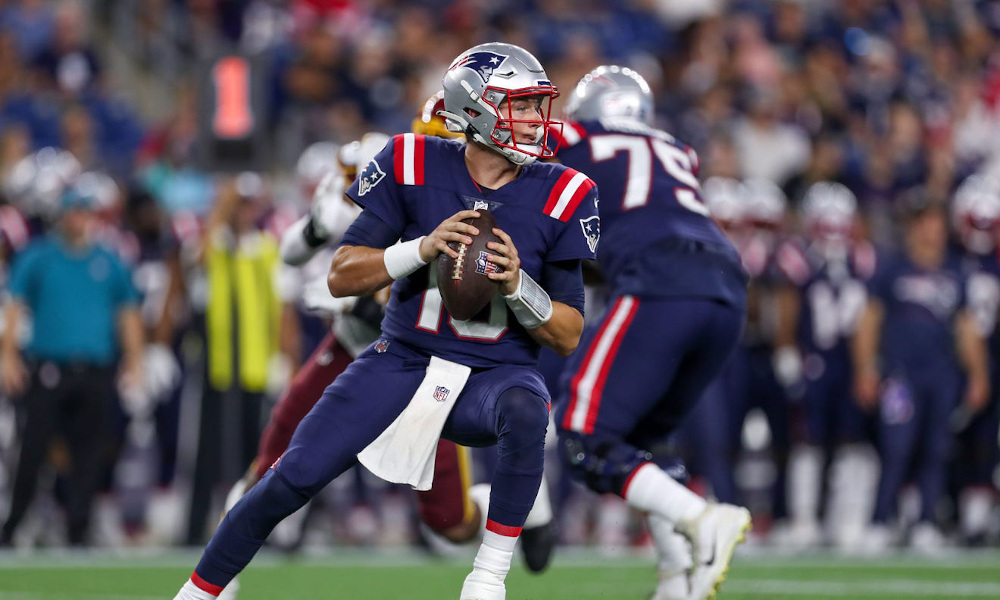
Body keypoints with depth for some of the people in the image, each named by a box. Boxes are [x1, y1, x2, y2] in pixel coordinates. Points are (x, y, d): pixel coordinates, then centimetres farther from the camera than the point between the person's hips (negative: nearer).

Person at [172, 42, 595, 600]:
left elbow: (568, 336, -2)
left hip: (498, 372, -1)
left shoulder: (560, 196, -5)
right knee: (293, 479, -9)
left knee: (525, 411, -37)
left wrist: (517, 286, -22)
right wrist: (423, 248, -23)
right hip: (405, 361, 1)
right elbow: (342, 277, -7)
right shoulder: (415, 167, -6)